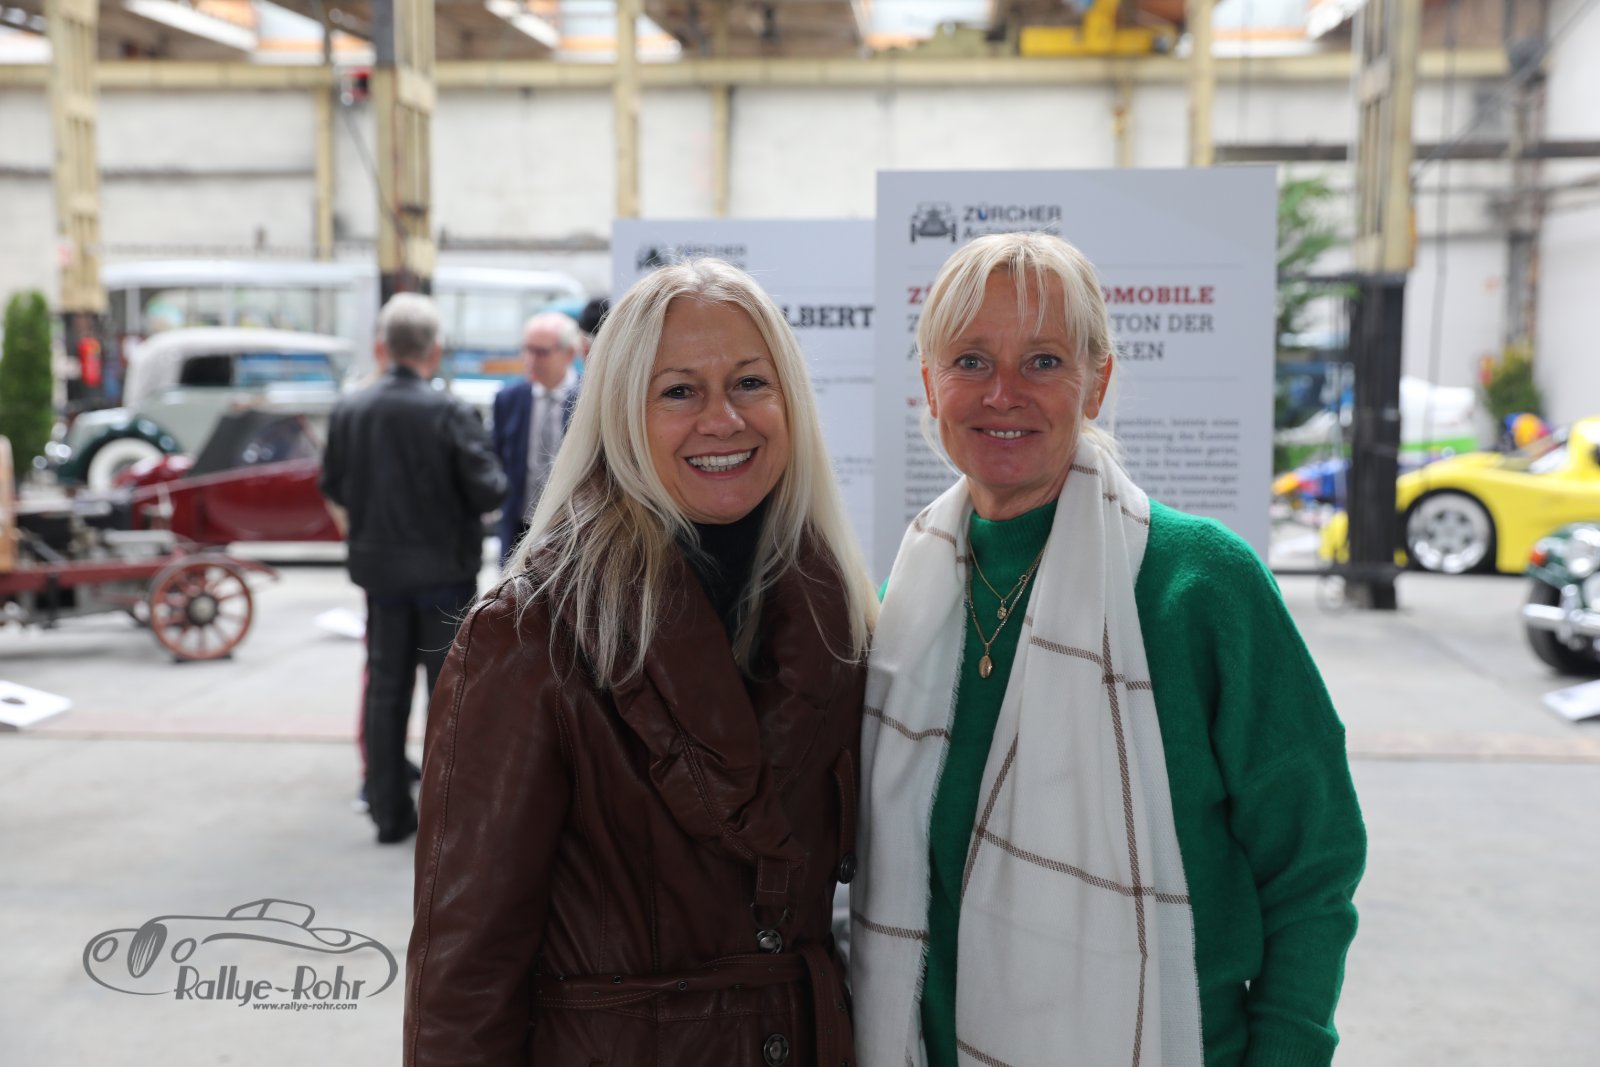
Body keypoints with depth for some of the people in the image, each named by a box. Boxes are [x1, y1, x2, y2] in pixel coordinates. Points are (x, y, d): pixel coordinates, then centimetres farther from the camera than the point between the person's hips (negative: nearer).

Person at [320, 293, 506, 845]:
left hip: (380, 568, 4)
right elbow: (488, 490, -16)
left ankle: (389, 813, 18)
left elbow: (333, 488, 4)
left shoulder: (348, 411, -3)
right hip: (444, 568, -4)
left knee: (385, 687, 13)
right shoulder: (450, 412, -16)